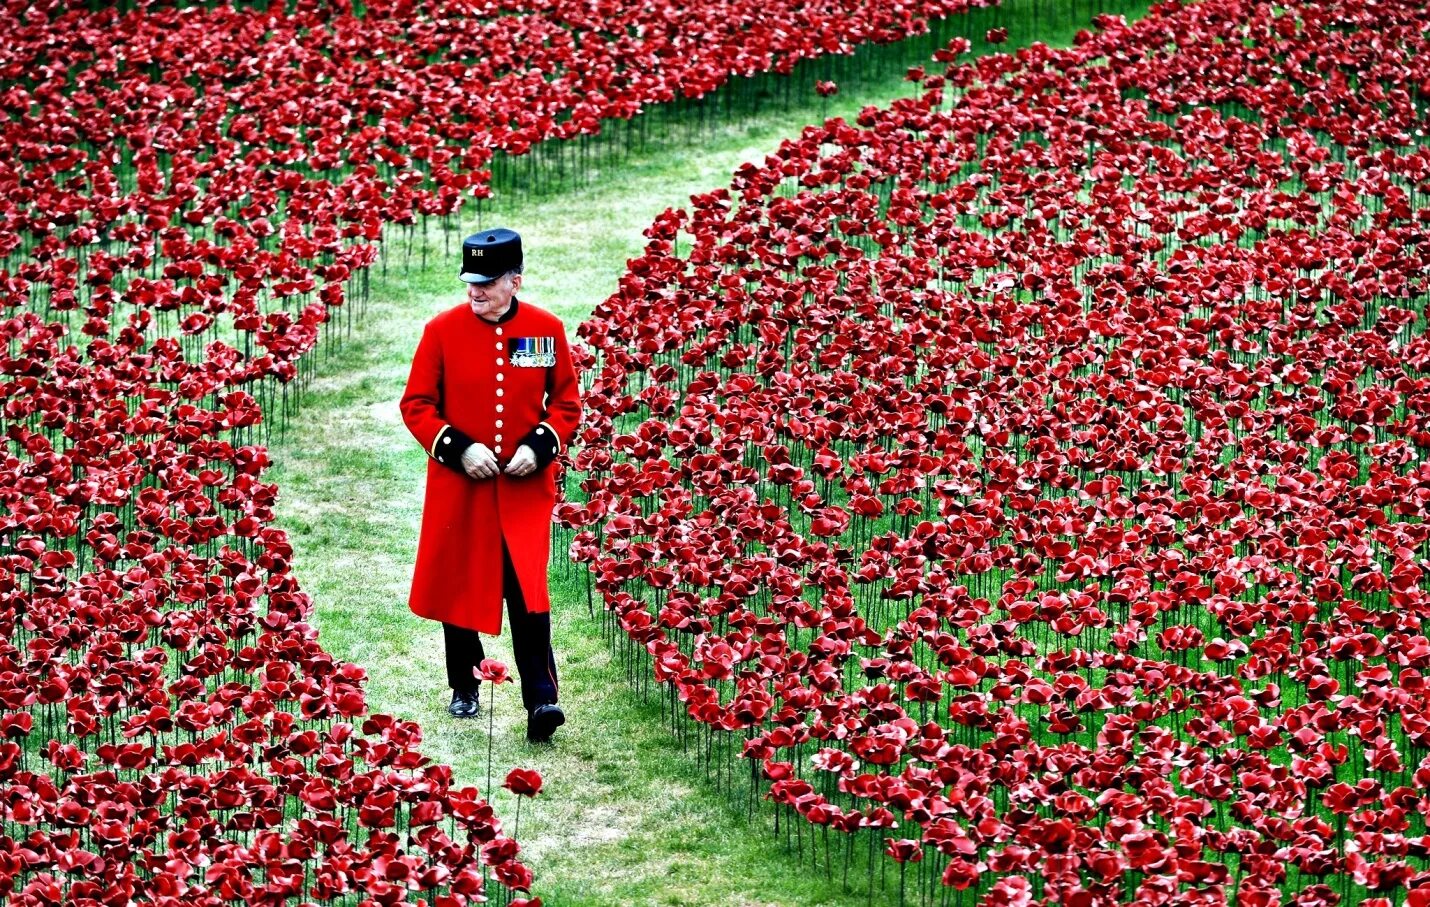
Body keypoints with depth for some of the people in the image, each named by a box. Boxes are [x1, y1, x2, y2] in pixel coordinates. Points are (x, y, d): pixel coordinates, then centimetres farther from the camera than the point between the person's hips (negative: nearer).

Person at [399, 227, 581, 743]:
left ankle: (541, 700, -13)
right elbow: (416, 405, -1)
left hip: (526, 488, -1)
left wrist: (540, 447, -10)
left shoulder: (547, 331, -1)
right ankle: (464, 688, 29)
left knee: (527, 592, -10)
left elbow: (566, 404, 8)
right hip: (458, 486, 1)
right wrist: (458, 448, -15)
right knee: (458, 586, 11)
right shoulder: (443, 330, -4)